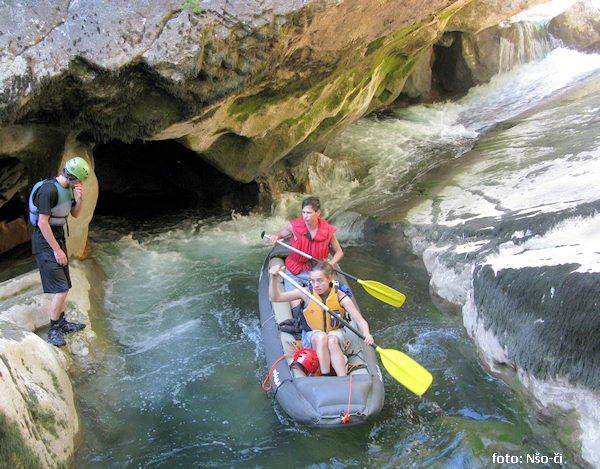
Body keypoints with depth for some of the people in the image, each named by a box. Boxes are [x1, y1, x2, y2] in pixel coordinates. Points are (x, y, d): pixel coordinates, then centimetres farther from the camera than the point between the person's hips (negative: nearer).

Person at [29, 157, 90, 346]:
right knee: (61, 288, -11)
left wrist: (80, 197, -7)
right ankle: (53, 330, 0)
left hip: (58, 237, 9)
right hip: (45, 241, -9)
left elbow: (75, 214, 14)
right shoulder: (49, 190, -23)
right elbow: (43, 222, -23)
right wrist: (57, 250, -19)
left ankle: (61, 322, 31)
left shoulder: (68, 188, 6)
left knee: (63, 285, 17)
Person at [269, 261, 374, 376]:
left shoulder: (340, 296, -14)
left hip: (335, 333, 0)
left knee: (331, 341, -35)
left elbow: (360, 321, -15)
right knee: (321, 337, -35)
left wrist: (367, 335, -36)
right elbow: (275, 298, -14)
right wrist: (273, 278, -32)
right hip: (311, 338, 0)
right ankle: (325, 377, -28)